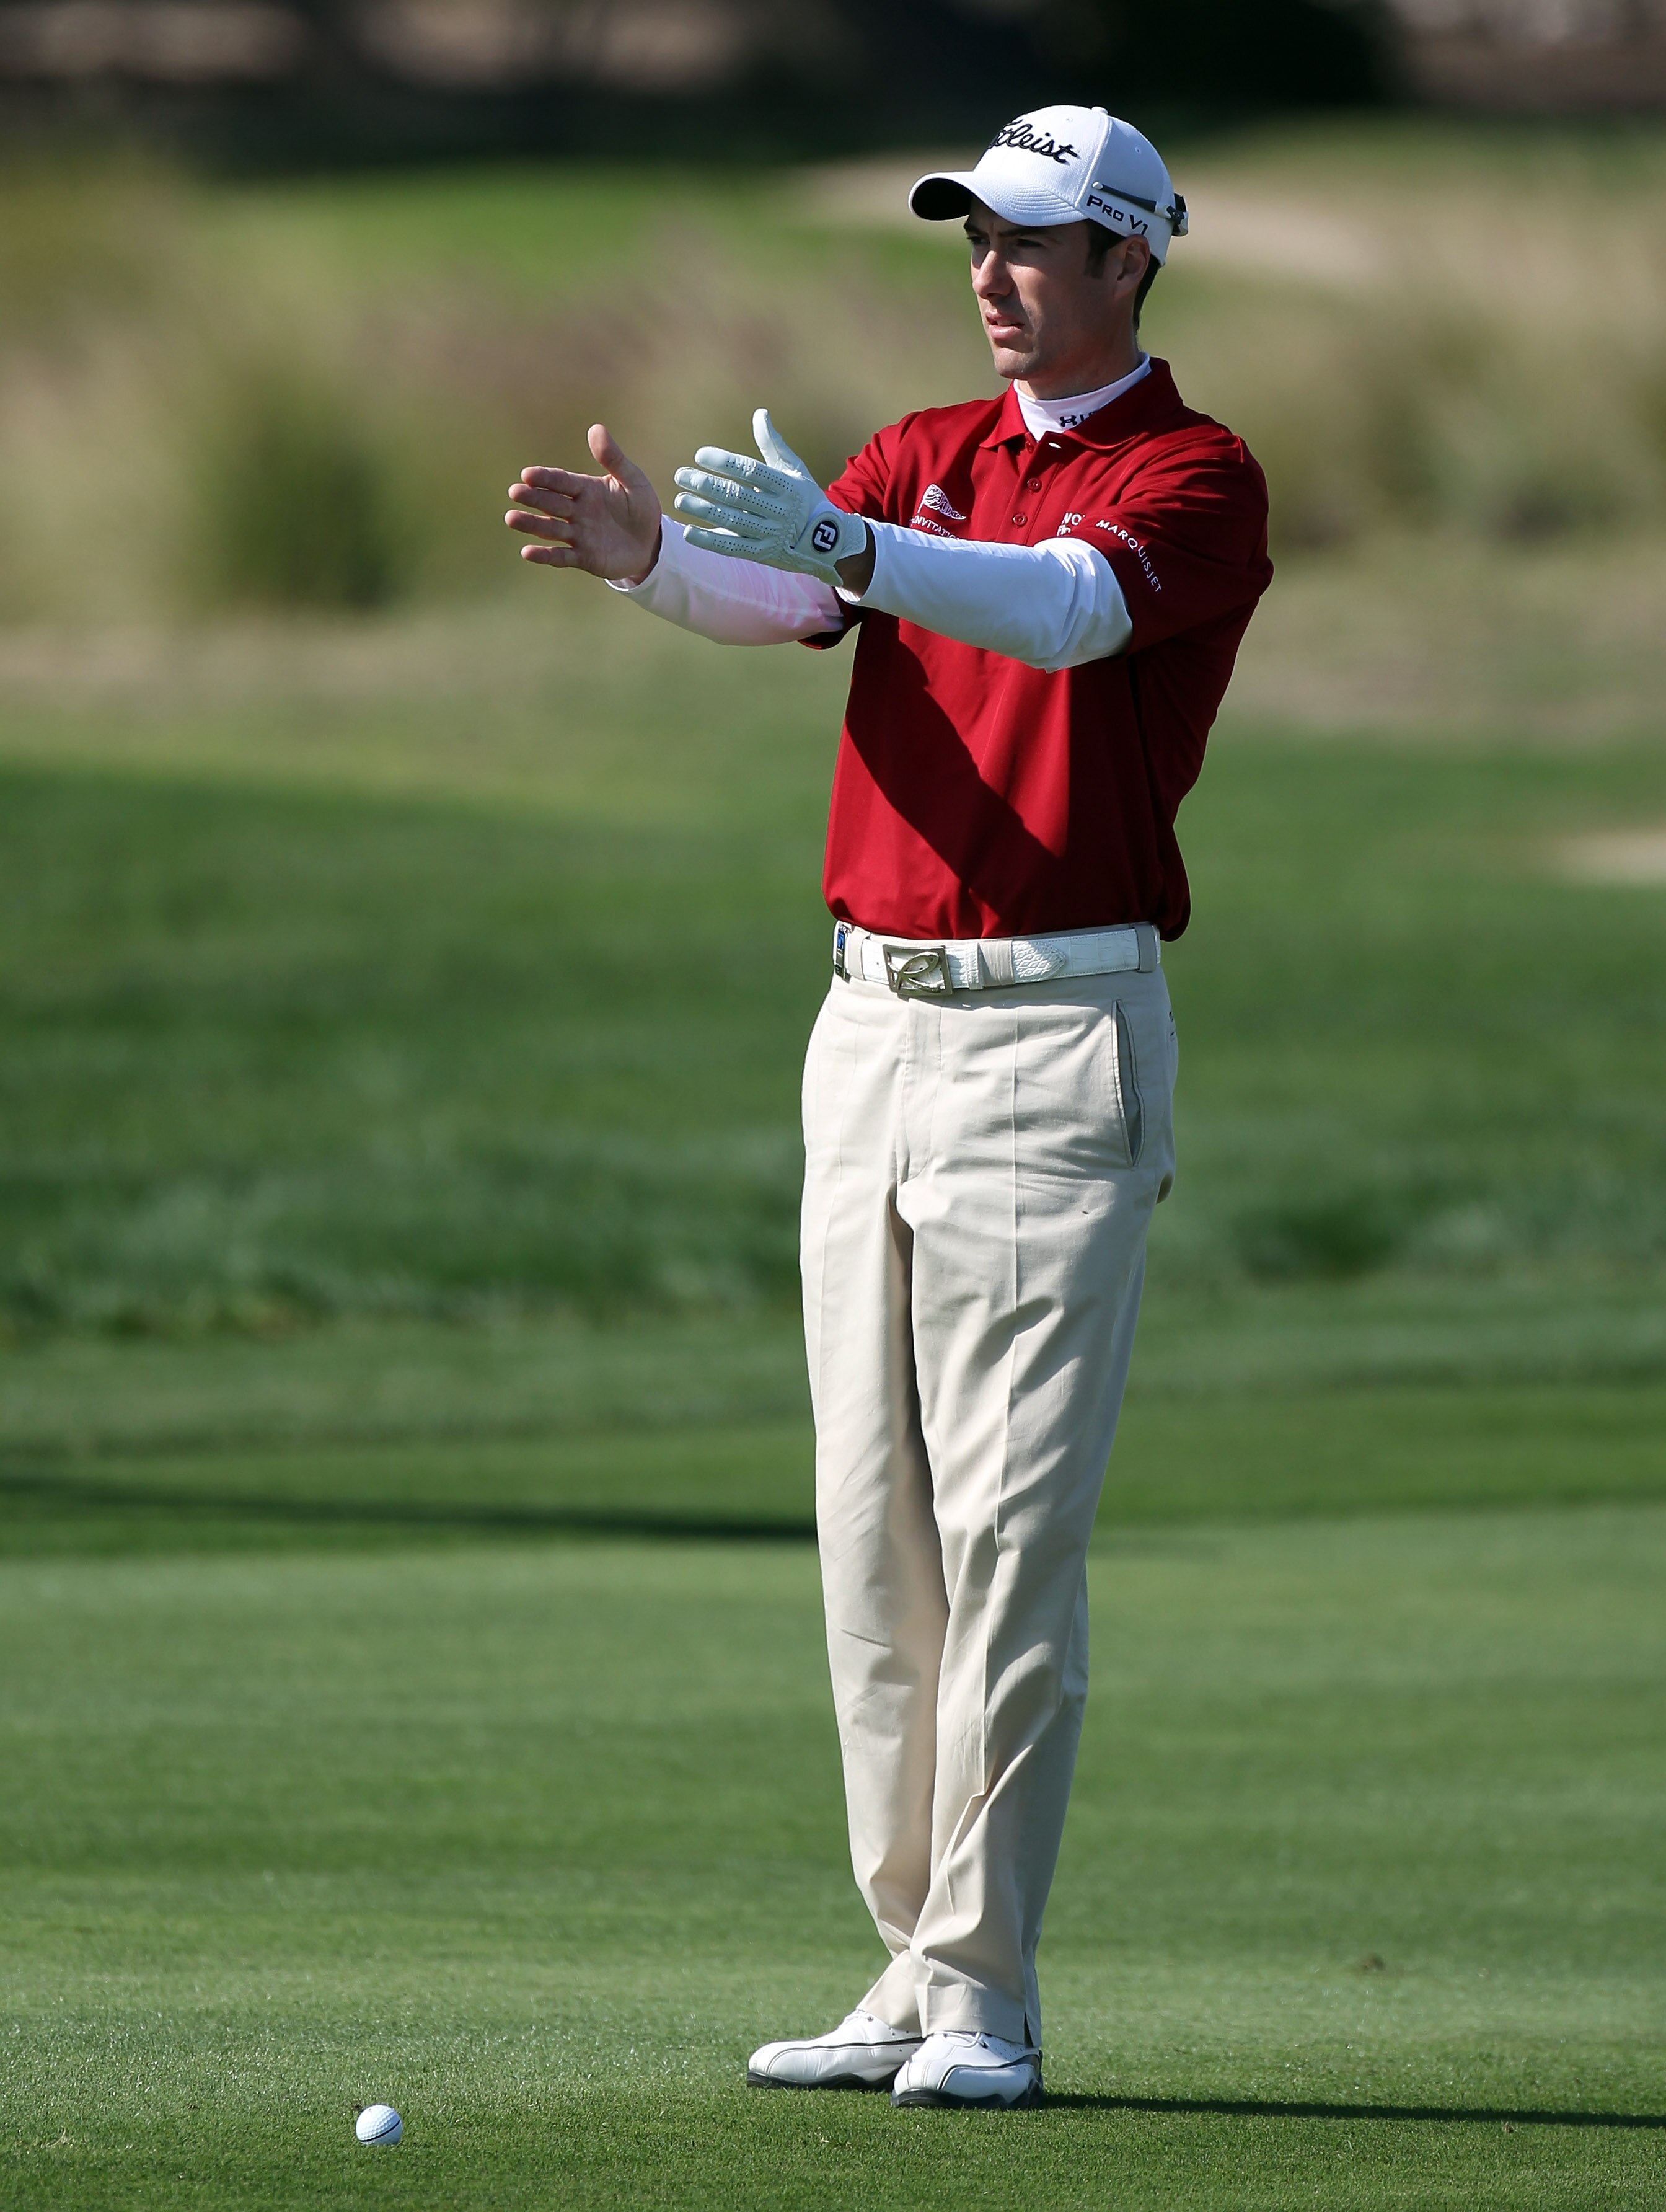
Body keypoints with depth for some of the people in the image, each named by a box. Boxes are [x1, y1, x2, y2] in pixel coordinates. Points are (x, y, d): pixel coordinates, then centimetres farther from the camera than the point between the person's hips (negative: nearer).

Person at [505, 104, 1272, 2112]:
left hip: (1056, 1040, -7)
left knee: (1011, 1519, -8)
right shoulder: (925, 454, 15)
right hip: (871, 1021, 7)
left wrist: (850, 543, -41)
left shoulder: (1193, 478, -4)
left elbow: (1072, 611, -26)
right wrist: (647, 555, -27)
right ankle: (914, 1964, 11)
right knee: (873, 1517, 6)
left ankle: (986, 1990, -5)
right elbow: (779, 598, -4)